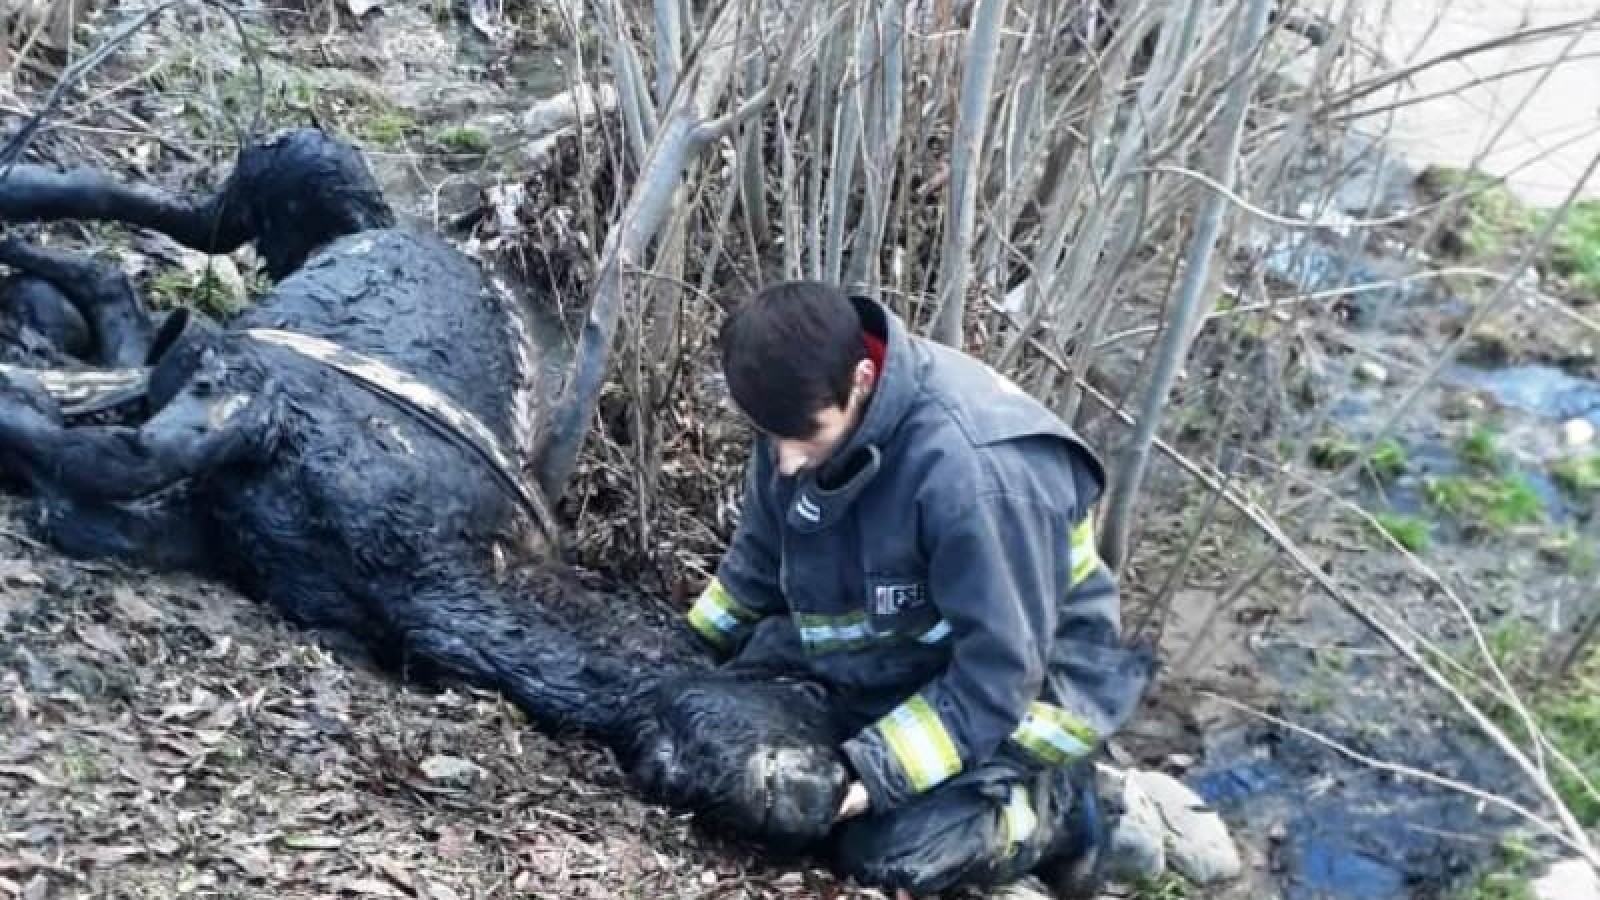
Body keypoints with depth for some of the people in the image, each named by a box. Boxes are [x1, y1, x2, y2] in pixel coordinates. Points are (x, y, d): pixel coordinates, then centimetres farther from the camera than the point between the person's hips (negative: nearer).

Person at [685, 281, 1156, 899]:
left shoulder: (974, 472, -37)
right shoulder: (806, 409, -13)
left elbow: (998, 672, -29)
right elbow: (759, 561, 6)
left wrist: (877, 769, -30)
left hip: (1024, 678, -7)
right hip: (896, 648, 7)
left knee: (886, 851, -22)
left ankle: (1058, 807, 5)